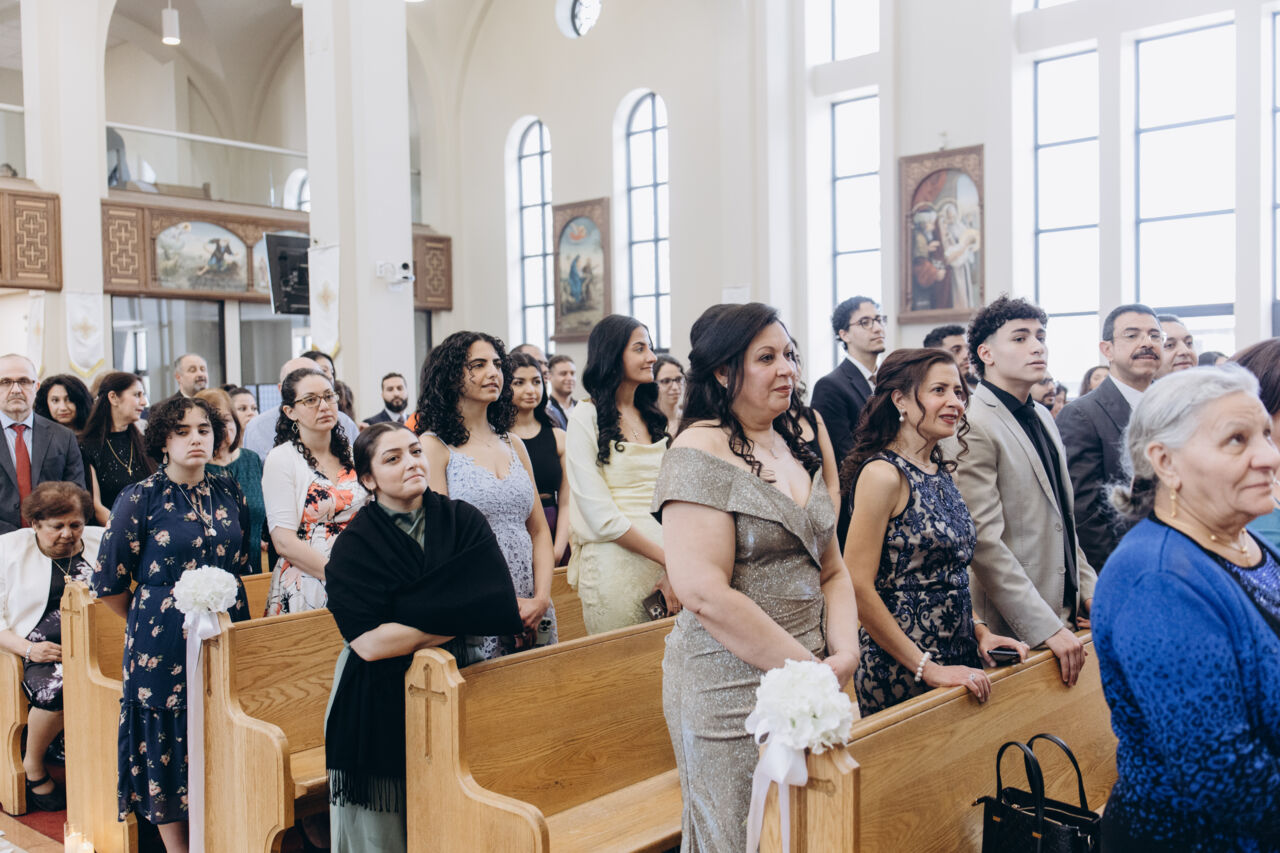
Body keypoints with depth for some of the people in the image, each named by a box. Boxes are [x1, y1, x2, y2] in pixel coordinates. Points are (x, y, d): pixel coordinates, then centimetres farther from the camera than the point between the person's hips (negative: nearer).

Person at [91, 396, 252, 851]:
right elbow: (108, 582, -2)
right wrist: (149, 621, 7)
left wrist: (222, 608, 11)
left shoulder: (229, 494, 5)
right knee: (169, 748, 6)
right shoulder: (140, 499, -7)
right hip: (165, 642, -3)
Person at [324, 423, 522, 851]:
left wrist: (408, 631, -15)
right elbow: (369, 642, -18)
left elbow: (502, 607, -11)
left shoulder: (465, 521, 0)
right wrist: (462, 618, -12)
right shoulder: (354, 546, -7)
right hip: (380, 707, -2)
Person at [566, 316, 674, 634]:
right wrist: (667, 558, -13)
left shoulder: (653, 416, 15)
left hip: (666, 560, 6)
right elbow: (601, 515, -12)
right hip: (616, 563, -5)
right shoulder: (586, 416, -5)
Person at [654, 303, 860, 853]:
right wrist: (808, 668, -17)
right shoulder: (701, 453, -14)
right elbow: (705, 593, -23)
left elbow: (832, 570, 12)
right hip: (731, 687, -7)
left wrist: (843, 654, -5)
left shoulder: (796, 449, 11)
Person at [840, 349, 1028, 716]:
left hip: (958, 662, 8)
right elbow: (858, 586, -20)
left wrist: (978, 631, 4)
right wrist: (928, 669, -19)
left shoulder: (941, 471, 10)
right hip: (901, 675, -8)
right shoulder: (883, 474, -15)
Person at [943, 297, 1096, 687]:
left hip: (1065, 613, 8)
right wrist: (1046, 628, -22)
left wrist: (1088, 587, 12)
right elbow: (984, 542, -22)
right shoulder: (971, 429, -16)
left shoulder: (1042, 417, 14)